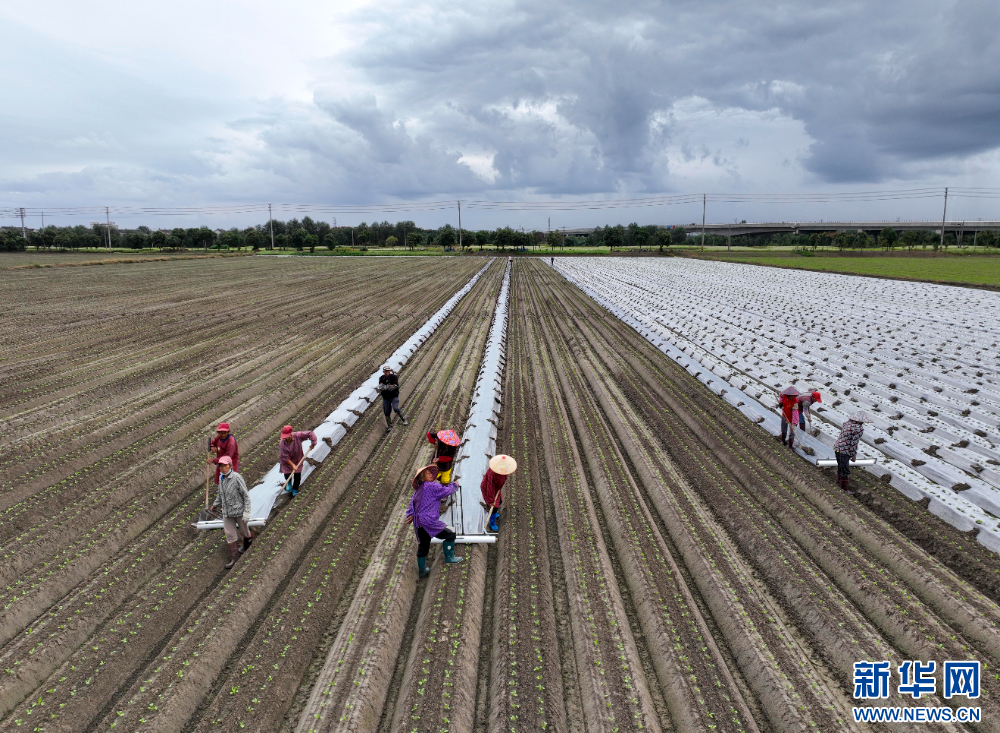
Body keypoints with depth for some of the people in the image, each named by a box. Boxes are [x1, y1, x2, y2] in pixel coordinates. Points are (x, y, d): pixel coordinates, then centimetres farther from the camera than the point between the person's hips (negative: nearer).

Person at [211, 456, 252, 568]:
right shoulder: (221, 478, 0)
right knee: (229, 534, 5)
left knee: (243, 530, 16)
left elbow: (246, 496, -17)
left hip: (239, 510, -5)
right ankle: (233, 558, 14)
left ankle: (248, 540, 48)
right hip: (227, 512, 5)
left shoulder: (237, 478, -20)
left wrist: (246, 512, -19)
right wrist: (215, 505, 28)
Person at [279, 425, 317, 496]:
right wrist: (292, 465, -26)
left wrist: (313, 444, -21)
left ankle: (295, 489, 32)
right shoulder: (282, 443, -28)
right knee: (287, 474, 2)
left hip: (298, 460, 1)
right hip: (287, 461, -1)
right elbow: (284, 457, -24)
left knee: (297, 476, 6)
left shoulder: (298, 436, -27)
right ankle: (288, 483, 40)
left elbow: (310, 433, -18)